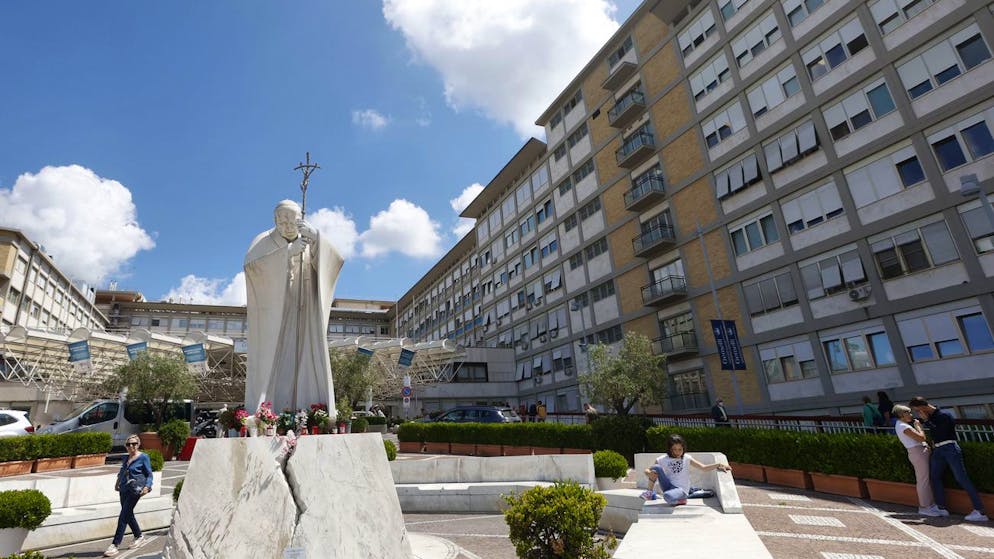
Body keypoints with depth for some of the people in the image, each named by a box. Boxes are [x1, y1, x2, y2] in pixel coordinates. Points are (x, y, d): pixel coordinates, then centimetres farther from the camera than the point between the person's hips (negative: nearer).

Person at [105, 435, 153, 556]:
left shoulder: (143, 457, -7)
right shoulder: (126, 458, 11)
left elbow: (149, 474, -7)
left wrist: (147, 486, -19)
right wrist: (117, 483, 14)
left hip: (135, 490, -7)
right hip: (124, 489, 7)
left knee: (123, 517, -9)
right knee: (129, 515, 14)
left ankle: (115, 545, -5)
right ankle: (139, 537, 30)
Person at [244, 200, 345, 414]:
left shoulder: (311, 242, 9)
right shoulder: (264, 241, 3)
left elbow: (333, 262, -10)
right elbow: (251, 265, -18)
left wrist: (317, 238, -27)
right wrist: (288, 251, -27)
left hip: (305, 319, 2)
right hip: (273, 320, -2)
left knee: (306, 367, -4)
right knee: (270, 368, -8)